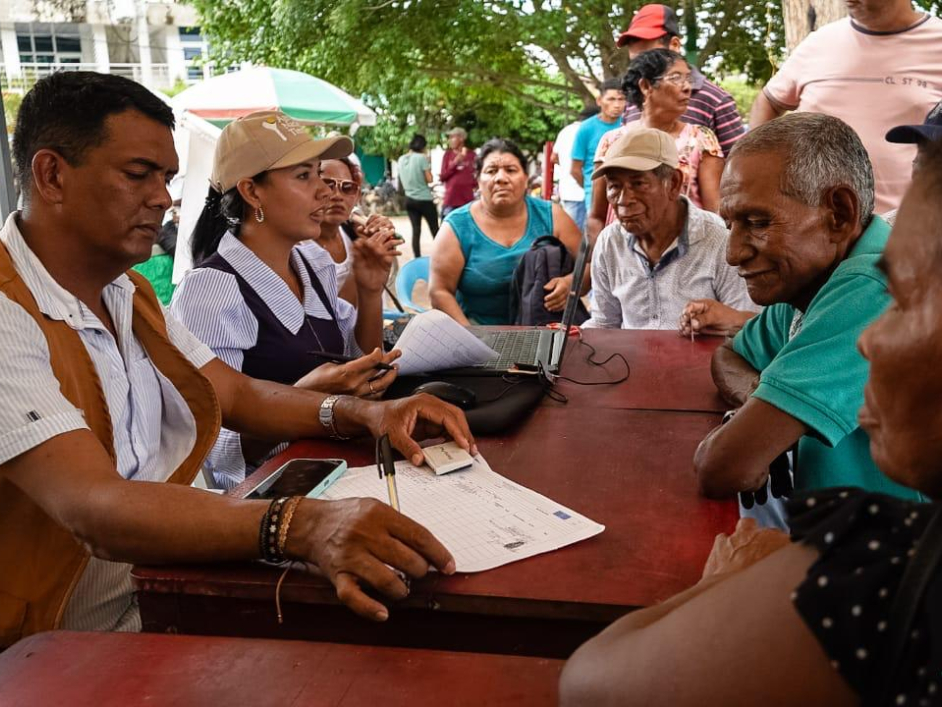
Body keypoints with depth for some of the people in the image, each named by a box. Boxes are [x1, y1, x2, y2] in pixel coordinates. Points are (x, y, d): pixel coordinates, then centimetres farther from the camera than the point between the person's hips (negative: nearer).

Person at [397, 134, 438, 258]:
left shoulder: (402, 159, 8)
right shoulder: (422, 158, -12)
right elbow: (429, 179, -11)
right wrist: (428, 163, 0)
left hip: (409, 199, 6)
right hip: (424, 199, -6)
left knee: (416, 231, 5)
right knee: (435, 229, 3)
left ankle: (418, 260, 3)